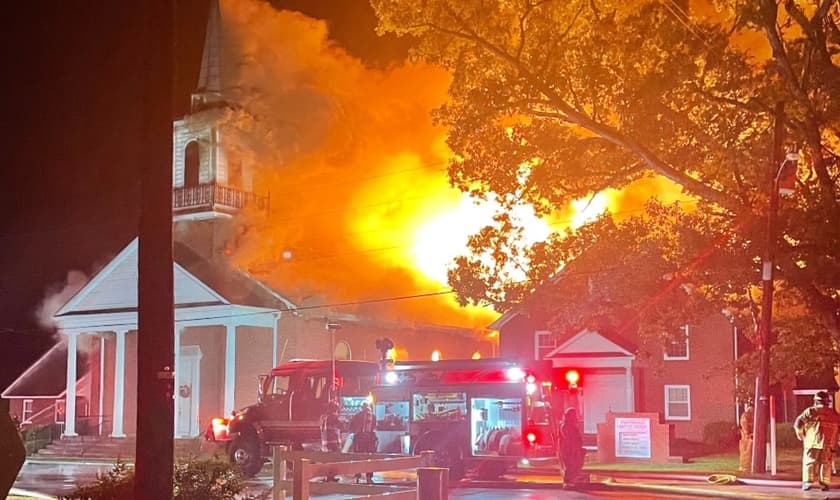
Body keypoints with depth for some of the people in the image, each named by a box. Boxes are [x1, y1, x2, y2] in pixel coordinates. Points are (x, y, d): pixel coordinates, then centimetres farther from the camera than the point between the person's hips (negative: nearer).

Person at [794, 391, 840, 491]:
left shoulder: (811, 411, 0)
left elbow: (798, 423, -5)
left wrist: (801, 435, 10)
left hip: (813, 442, -3)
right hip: (829, 444, 3)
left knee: (809, 462, 1)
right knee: (826, 464, 11)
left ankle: (808, 482, -11)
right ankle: (824, 484, 7)